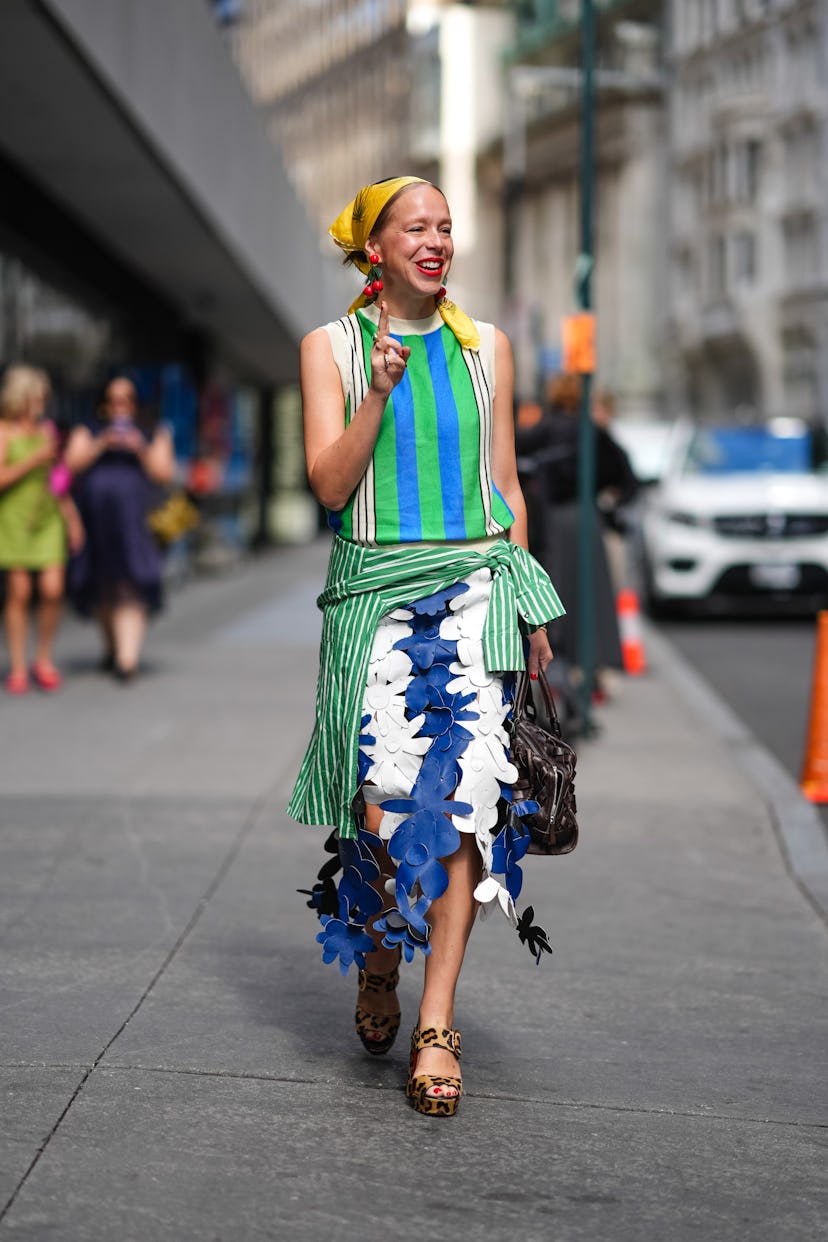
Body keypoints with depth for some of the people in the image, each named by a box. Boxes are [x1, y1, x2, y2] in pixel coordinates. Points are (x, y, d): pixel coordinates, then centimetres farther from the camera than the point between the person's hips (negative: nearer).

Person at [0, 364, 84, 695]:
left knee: (52, 589, -7)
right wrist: (35, 459, -17)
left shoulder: (46, 430, 12)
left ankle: (44, 660, 10)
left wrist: (72, 516, 13)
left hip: (48, 518, 4)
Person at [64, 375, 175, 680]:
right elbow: (72, 463, 2)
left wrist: (141, 451, -8)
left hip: (134, 518, -2)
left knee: (131, 588, -15)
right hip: (95, 516, 2)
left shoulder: (153, 436, 17)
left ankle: (127, 658, -23)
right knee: (102, 589, 6)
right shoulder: (87, 434, 18)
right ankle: (111, 647, 25)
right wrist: (102, 445, -10)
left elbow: (165, 475, 6)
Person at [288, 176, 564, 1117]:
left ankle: (436, 1025, -9)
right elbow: (330, 484, -2)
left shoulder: (486, 347, 13)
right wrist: (381, 390, -15)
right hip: (375, 588, -1)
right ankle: (378, 959, 20)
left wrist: (527, 605, 10)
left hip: (475, 582, 1)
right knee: (387, 807, -12)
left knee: (460, 792, -14)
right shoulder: (331, 347, 7)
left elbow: (505, 486, 16)